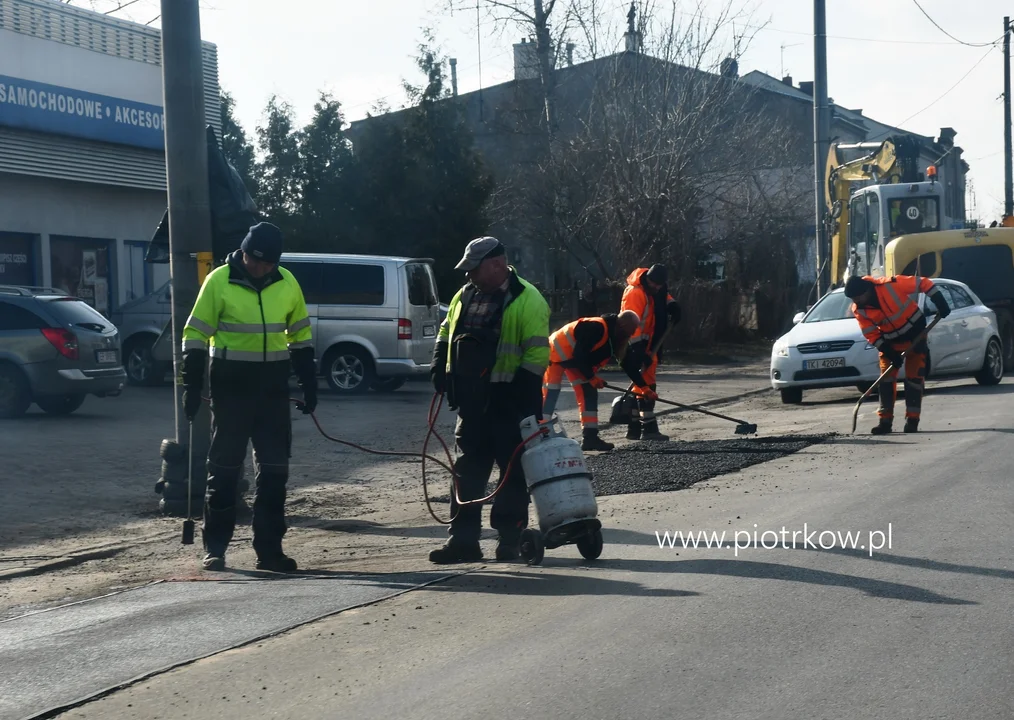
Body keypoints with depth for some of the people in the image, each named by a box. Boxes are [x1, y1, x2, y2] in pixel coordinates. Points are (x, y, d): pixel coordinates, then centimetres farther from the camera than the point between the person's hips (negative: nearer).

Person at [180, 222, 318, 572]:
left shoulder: (287, 283, 4)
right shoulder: (219, 281, -8)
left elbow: (300, 334, 13)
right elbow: (196, 334, -6)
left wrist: (309, 384, 10)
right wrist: (192, 385, -11)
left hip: (274, 387, 4)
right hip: (231, 386, -4)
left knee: (274, 469, 5)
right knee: (224, 468, 3)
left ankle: (269, 550, 12)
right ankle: (214, 548, 12)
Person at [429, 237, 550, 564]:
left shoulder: (527, 300, -11)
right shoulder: (465, 295, 12)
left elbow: (537, 353, -15)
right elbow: (446, 334, 23)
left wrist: (522, 395, -20)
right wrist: (440, 367, 7)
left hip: (510, 404, -7)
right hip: (472, 403, 7)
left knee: (513, 471, 3)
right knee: (467, 470, 8)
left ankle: (509, 537, 12)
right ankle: (463, 539, 13)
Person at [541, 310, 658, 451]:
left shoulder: (617, 338, -1)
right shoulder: (597, 328, -29)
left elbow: (628, 363, 7)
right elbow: (579, 354, -30)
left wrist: (645, 388, 8)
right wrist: (591, 377, -20)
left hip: (575, 359, 10)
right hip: (557, 351, -10)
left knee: (589, 393, 4)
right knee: (549, 395, -15)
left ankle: (590, 437, 4)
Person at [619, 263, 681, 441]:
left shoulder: (656, 289, 6)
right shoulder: (635, 293, -21)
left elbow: (664, 297, 32)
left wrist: (672, 305, 10)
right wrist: (639, 351, -33)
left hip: (649, 344, 10)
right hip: (636, 346, -10)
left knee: (640, 384, 13)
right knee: (646, 384, -14)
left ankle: (634, 429, 20)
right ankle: (648, 428, -18)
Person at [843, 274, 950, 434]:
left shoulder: (891, 285, -30)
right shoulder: (858, 310, -15)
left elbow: (922, 283, -20)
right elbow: (871, 334, -9)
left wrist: (940, 303, -22)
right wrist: (889, 353, -16)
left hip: (915, 332, -4)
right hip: (890, 340, 4)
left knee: (914, 376, -4)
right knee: (886, 377, -1)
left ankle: (912, 420, 2)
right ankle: (885, 421, 4)